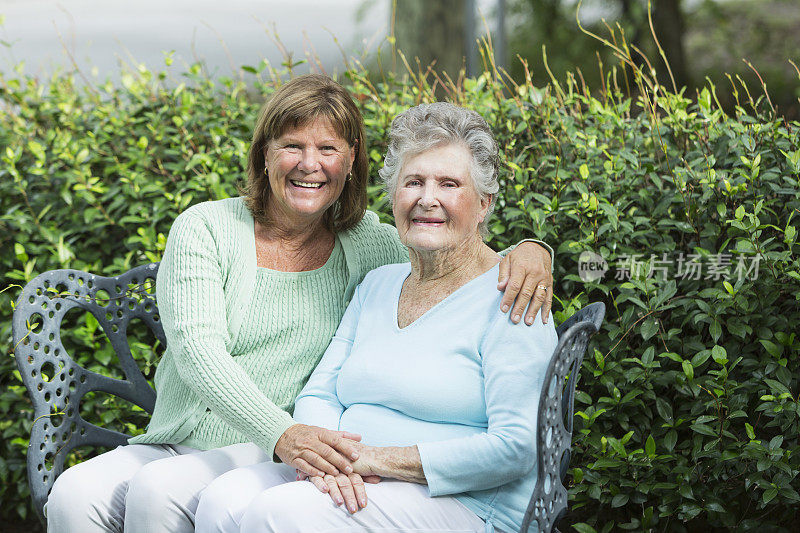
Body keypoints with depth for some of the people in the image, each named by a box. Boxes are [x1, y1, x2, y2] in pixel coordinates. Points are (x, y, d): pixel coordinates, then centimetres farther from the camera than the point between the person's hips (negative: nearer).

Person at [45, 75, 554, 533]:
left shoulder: (366, 245, 6)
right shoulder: (204, 228, 1)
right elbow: (198, 349, -13)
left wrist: (529, 250, -15)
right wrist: (281, 433, -29)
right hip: (174, 442, 1)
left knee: (157, 492, -30)